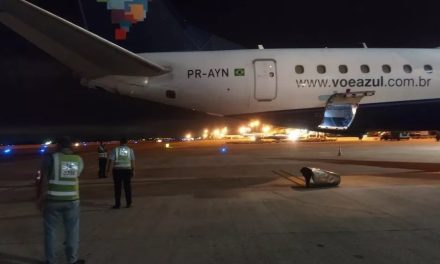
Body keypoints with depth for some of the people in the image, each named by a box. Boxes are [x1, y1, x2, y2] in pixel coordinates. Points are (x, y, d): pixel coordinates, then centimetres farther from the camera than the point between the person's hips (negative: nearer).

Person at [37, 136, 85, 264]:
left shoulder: (50, 158, -8)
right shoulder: (79, 160, 0)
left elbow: (43, 180, -10)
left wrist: (39, 198, 0)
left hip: (52, 200, -1)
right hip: (72, 200, 2)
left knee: (50, 230, 13)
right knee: (72, 230, 12)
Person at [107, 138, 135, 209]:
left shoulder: (115, 150, -1)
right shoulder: (130, 150, 3)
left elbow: (111, 161, -7)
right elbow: (132, 161, 0)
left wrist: (109, 170, -4)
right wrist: (133, 171, 6)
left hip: (117, 170, -1)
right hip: (127, 170, 1)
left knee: (117, 188, 4)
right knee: (127, 187, 9)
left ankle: (117, 204, 7)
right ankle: (128, 203, 13)